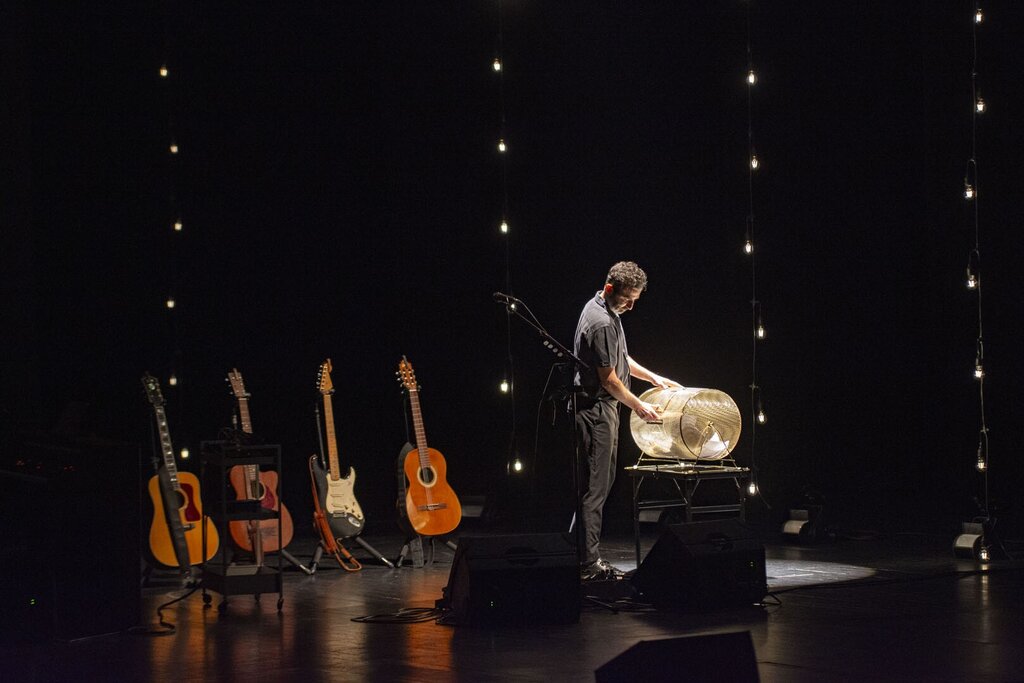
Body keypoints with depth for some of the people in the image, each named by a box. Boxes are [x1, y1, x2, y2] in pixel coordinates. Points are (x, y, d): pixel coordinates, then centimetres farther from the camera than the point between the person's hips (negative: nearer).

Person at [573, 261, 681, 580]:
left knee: (603, 482, 12)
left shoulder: (604, 310, 13)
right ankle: (590, 563, -9)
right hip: (596, 408, -11)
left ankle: (591, 557, 15)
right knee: (596, 486, -10)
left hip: (603, 409, 11)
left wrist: (652, 377, 19)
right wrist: (638, 405, -6)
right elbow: (608, 379, -18)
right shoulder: (602, 323, -21)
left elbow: (620, 358, 26)